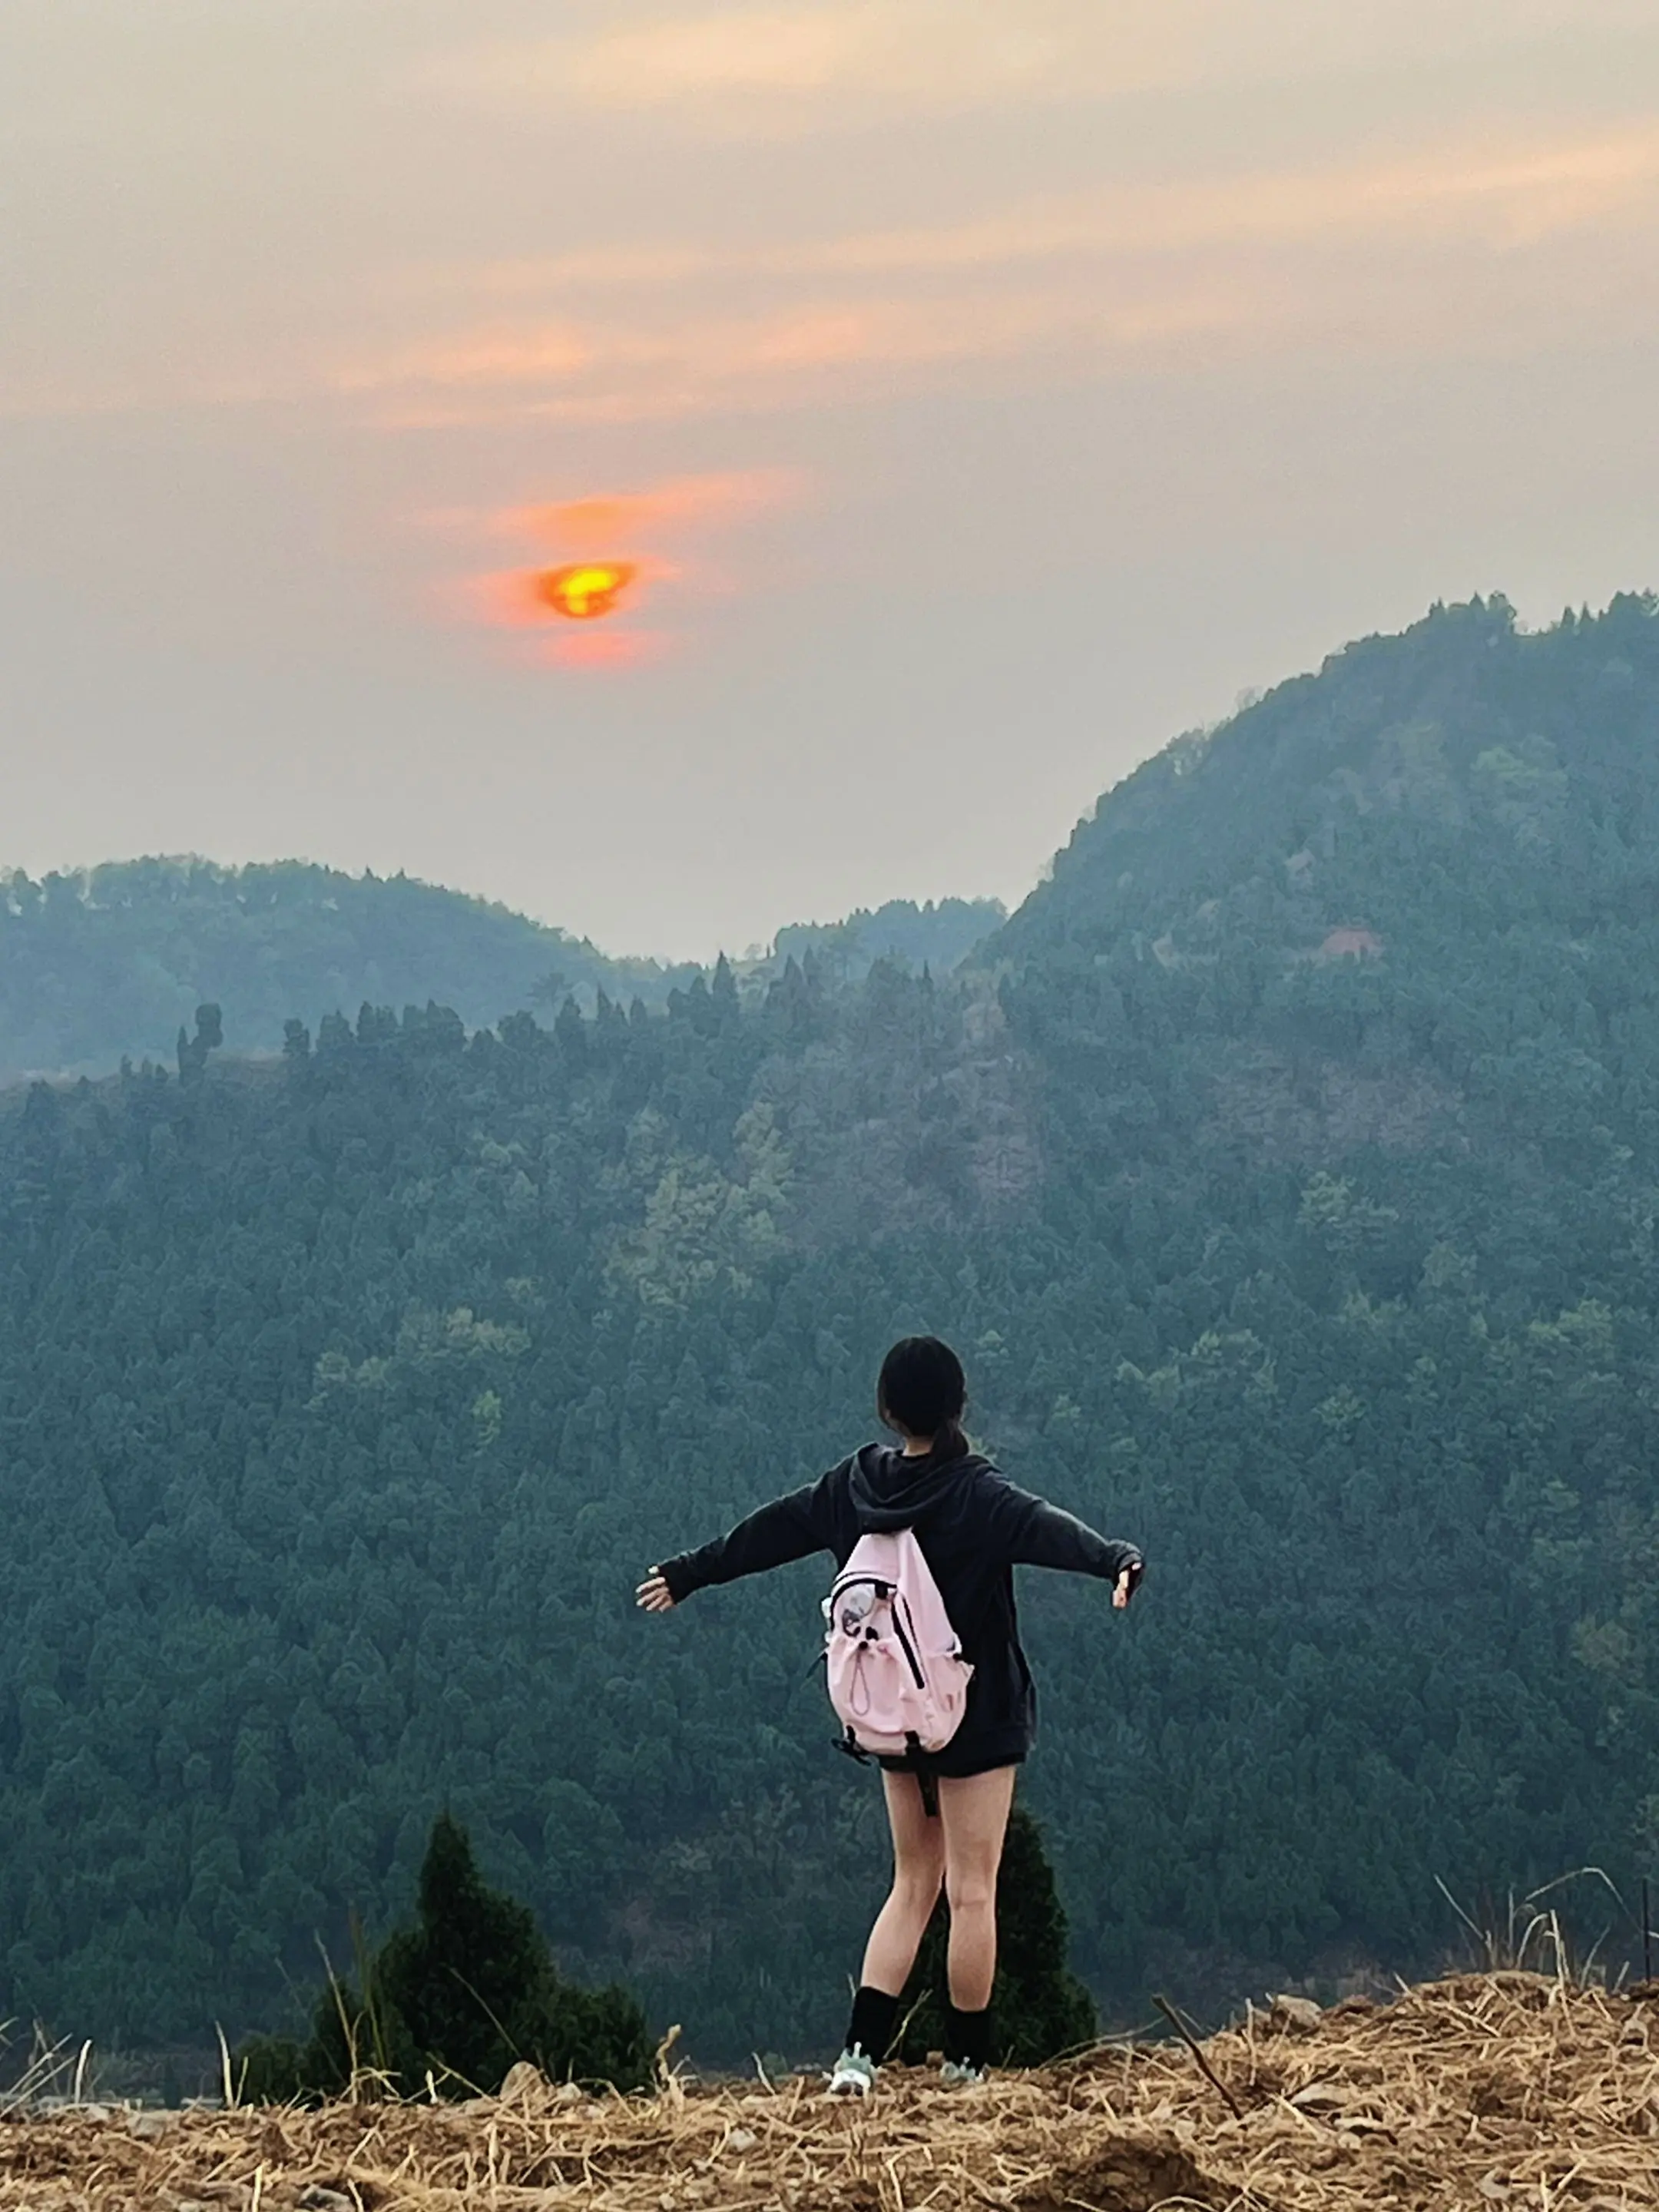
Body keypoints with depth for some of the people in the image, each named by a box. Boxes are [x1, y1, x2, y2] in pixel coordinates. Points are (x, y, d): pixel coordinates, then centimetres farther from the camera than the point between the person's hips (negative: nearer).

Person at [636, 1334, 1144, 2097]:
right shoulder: (975, 1495, -14)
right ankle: (966, 2064, 8)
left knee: (913, 1882, 15)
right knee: (972, 1890, 3)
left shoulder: (856, 1484, 2)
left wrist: (687, 1573, 28)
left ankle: (860, 2052, 2)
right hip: (978, 1719, -5)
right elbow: (1045, 1529, -34)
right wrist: (1114, 1559, -49)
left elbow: (768, 1531, 14)